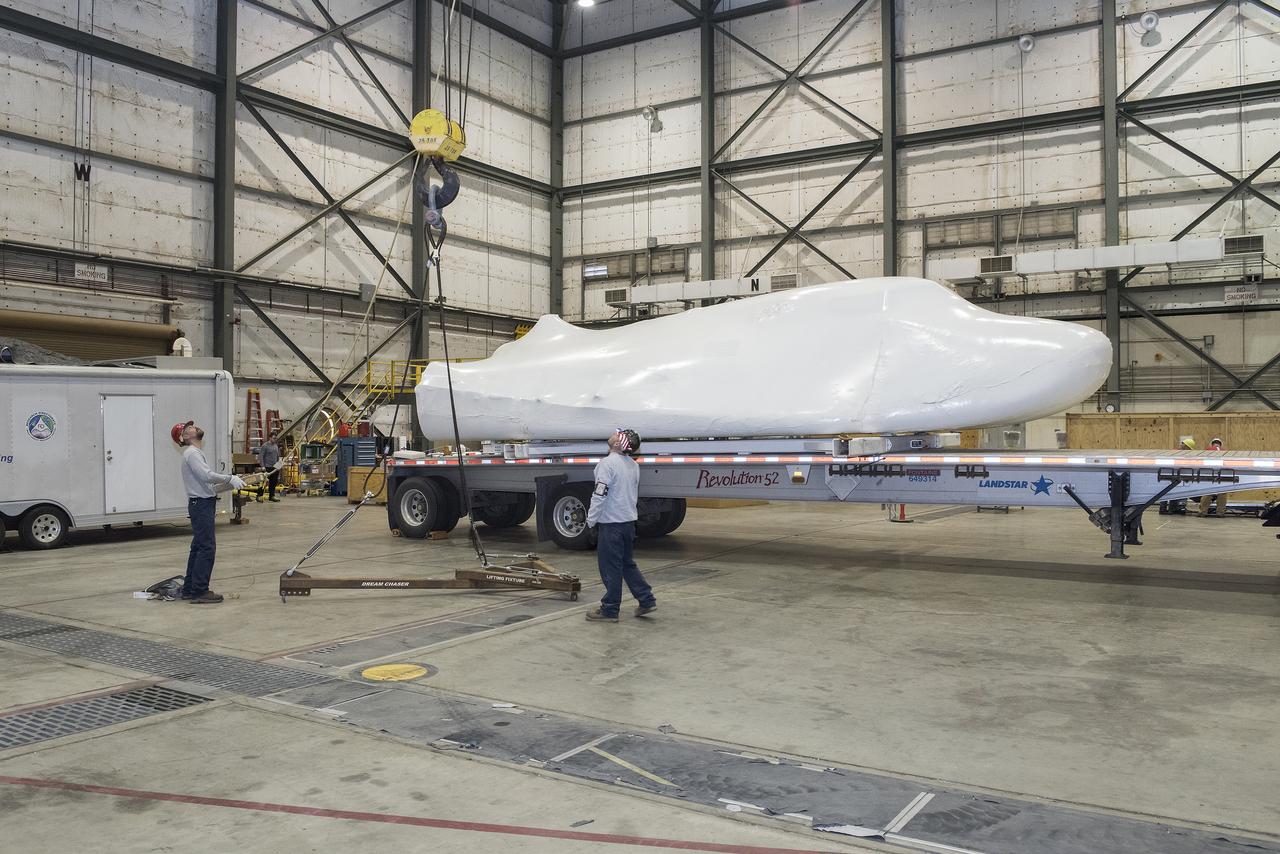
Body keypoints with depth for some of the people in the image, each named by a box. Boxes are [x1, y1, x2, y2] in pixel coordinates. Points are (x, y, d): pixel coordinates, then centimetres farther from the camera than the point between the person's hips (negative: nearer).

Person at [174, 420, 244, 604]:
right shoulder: (191, 453, -11)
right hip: (201, 504, -11)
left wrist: (230, 485, 11)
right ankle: (199, 591, -10)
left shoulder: (197, 453, 22)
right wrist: (230, 479, -21)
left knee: (199, 547, 14)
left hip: (203, 504, 11)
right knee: (207, 548, -12)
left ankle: (189, 589, 20)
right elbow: (207, 475, -28)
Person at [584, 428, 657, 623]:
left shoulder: (607, 464, -18)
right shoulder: (634, 465, 8)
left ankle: (609, 610, 9)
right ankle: (647, 600, 19)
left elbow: (600, 495, -19)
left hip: (611, 523, -8)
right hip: (629, 520, 8)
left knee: (610, 568, 1)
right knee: (627, 564, 19)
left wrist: (591, 520, -10)